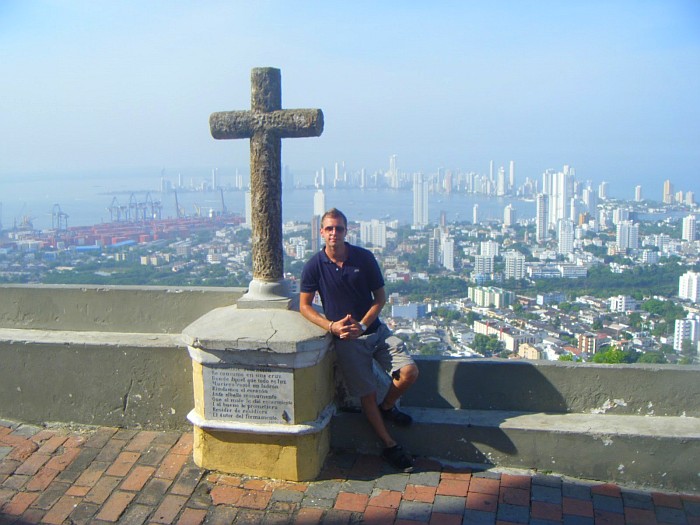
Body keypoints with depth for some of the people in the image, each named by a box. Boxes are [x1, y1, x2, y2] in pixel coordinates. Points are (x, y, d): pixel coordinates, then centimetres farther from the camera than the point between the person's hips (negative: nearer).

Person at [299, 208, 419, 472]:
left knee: (409, 371, -14)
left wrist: (362, 325, -12)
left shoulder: (365, 258, -3)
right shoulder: (314, 266, -6)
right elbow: (304, 306, 0)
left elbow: (380, 297, 2)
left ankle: (387, 407, 17)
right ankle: (390, 446, 20)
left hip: (375, 330, 2)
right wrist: (332, 326, -15)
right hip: (346, 340, -2)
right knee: (367, 394, 0)